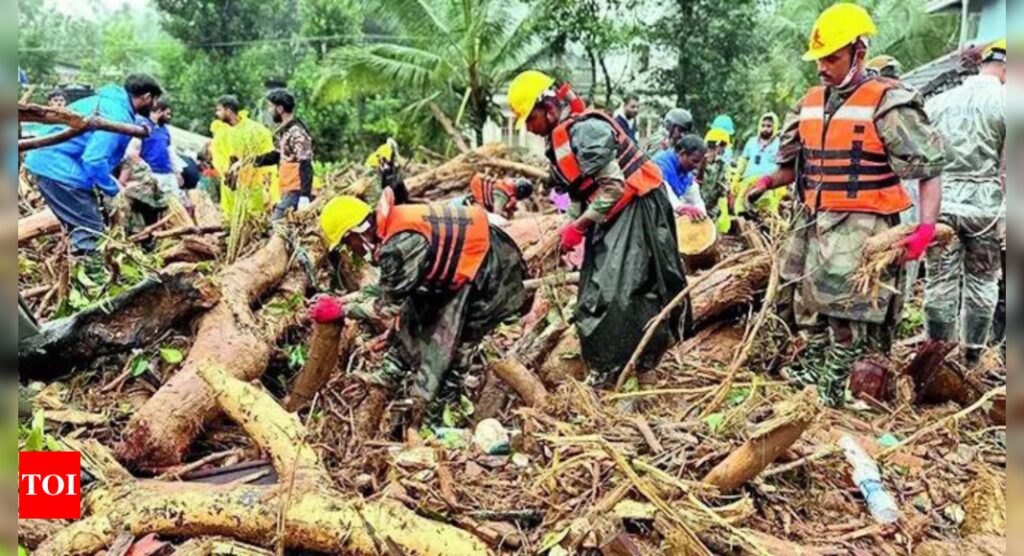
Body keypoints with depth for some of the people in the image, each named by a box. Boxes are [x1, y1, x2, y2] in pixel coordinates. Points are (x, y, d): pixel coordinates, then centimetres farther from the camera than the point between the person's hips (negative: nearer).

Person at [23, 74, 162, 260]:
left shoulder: (110, 101, 15)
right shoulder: (118, 116, -18)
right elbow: (94, 160, -26)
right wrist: (113, 189, -11)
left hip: (45, 161, 10)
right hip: (59, 168, -10)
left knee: (82, 225, 19)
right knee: (89, 227, -5)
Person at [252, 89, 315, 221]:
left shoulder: (297, 133, -15)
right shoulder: (284, 131, 14)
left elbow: (305, 167, -21)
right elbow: (277, 155, 27)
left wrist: (304, 196, -26)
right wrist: (253, 161, 20)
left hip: (296, 193, -10)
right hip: (287, 191, 10)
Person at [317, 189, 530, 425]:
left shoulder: (400, 244, -29)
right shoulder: (393, 226, -1)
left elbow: (390, 305, -17)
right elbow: (392, 286, 12)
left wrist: (345, 310, -6)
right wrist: (349, 297, 9)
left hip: (490, 273, -9)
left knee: (445, 343, -3)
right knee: (413, 315, 15)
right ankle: (388, 376, 28)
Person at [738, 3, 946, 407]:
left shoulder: (887, 104, -9)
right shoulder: (810, 104, 11)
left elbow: (928, 169, -10)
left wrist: (926, 226, -21)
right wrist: (768, 182, 3)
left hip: (860, 229, -7)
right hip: (813, 224, 7)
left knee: (849, 318, -5)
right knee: (807, 306, 17)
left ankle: (836, 388, 7)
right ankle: (810, 371, 34)